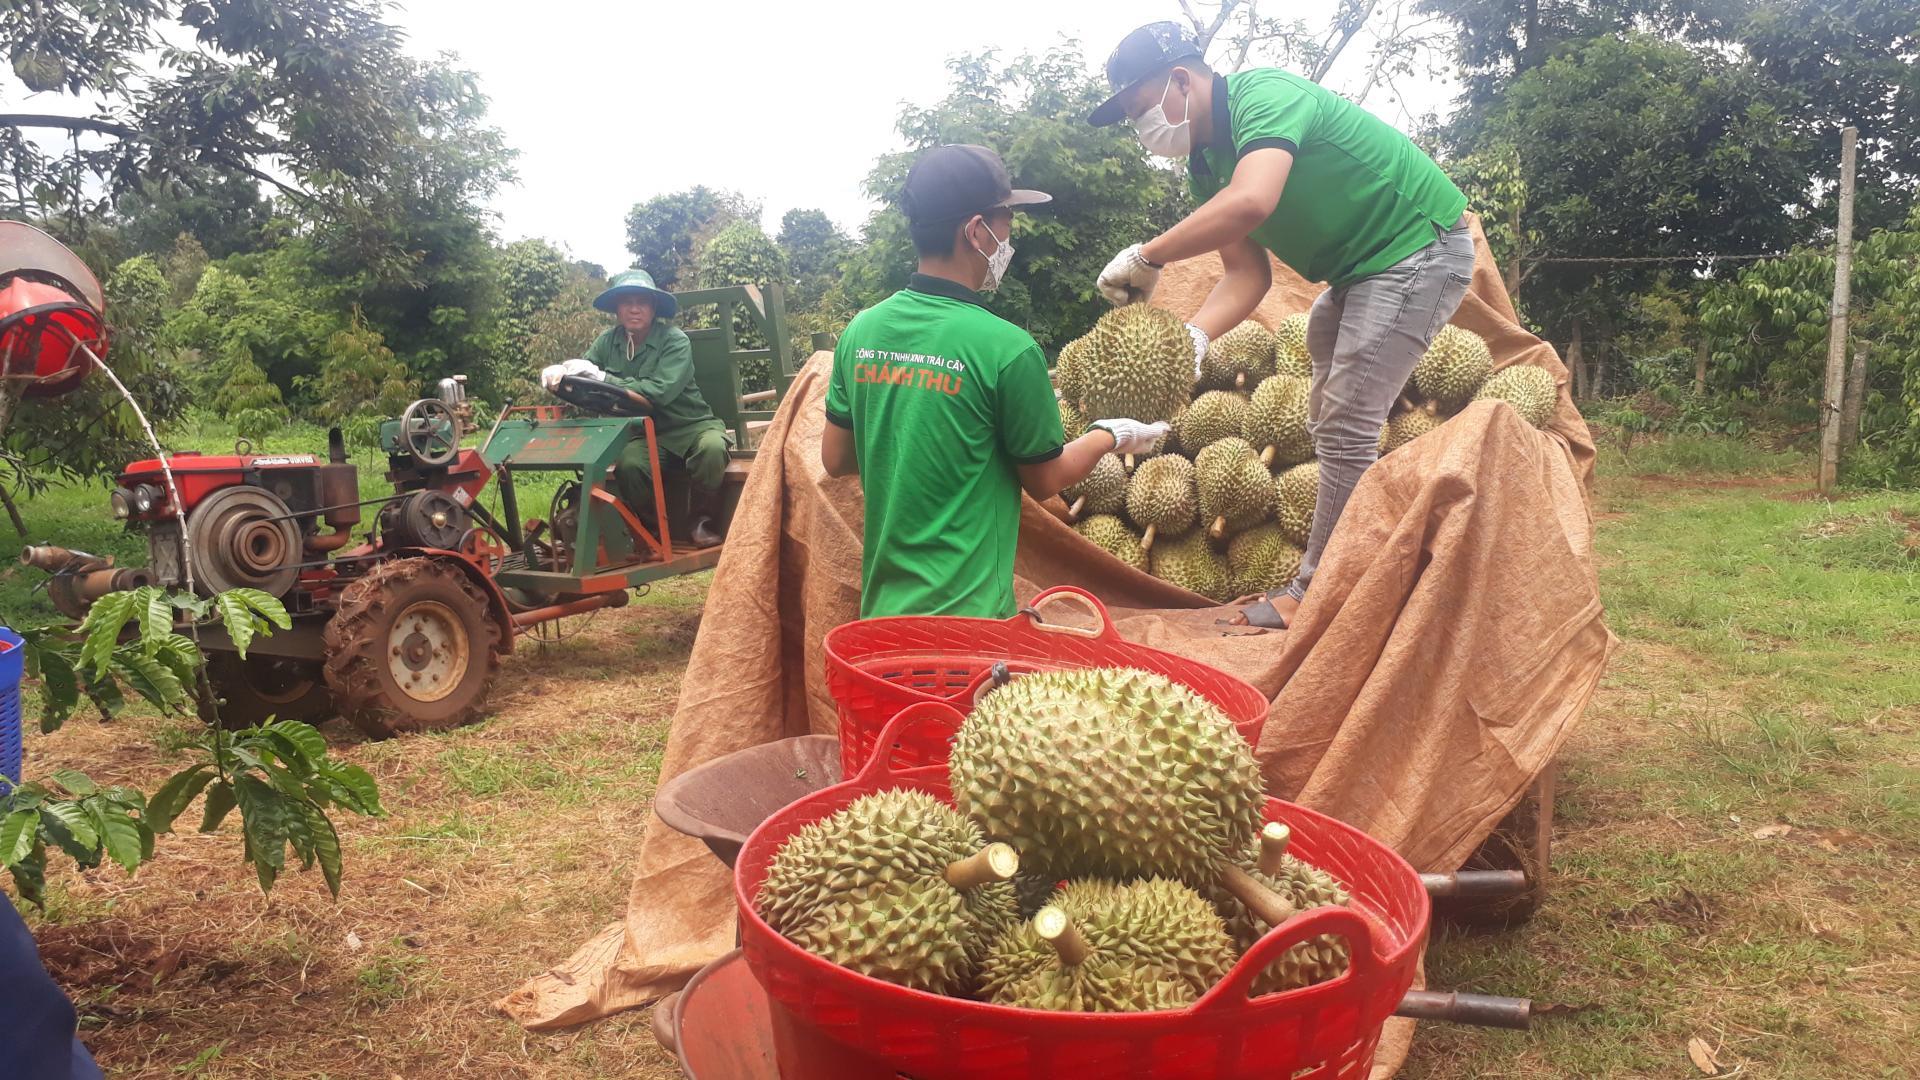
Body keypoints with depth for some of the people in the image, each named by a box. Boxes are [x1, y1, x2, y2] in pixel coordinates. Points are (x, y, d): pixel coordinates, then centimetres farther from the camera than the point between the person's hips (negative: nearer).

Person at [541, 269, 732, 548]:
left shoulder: (675, 340, -14)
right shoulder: (609, 341, 2)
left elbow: (660, 392, -26)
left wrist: (602, 378, -29)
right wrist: (559, 371, -22)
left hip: (691, 426, -2)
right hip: (645, 433, 3)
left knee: (712, 447, -35)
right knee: (628, 464, -31)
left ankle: (704, 522, -12)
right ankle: (648, 525, -4)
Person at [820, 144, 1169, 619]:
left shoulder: (860, 331, -1)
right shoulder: (1006, 348, -17)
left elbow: (835, 459, 8)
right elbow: (1045, 481, -4)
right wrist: (1111, 435, 13)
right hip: (967, 612, -6)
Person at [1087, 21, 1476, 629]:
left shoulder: (1266, 95, -23)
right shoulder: (1206, 164, 4)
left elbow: (1251, 202, -43)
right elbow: (1247, 274, -1)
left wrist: (1146, 257, -34)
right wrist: (1193, 336, -19)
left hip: (1422, 248, -10)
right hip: (1358, 270, 10)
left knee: (1346, 427, -12)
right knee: (1330, 421, 17)